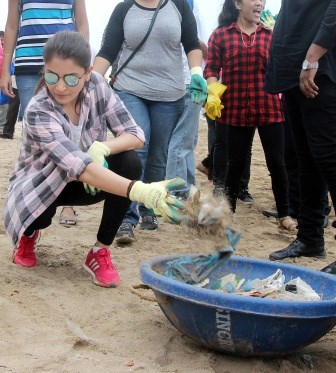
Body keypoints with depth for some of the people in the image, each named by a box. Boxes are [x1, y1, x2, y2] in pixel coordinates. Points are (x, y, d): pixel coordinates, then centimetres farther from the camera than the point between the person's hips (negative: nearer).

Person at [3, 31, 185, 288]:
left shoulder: (97, 85, -19)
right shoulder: (37, 112, -33)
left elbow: (136, 136, -17)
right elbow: (80, 167, -46)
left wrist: (102, 149, -39)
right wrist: (141, 191, -60)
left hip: (79, 181, 4)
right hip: (37, 187, -3)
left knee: (130, 163, -25)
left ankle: (100, 252, -12)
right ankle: (28, 233, 4)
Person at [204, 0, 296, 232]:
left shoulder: (270, 35, 9)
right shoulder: (220, 35, 2)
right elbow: (211, 68, 0)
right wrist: (212, 94, -15)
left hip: (269, 109, 2)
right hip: (235, 110, -1)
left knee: (276, 163, 3)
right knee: (236, 164, 8)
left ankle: (285, 216, 15)